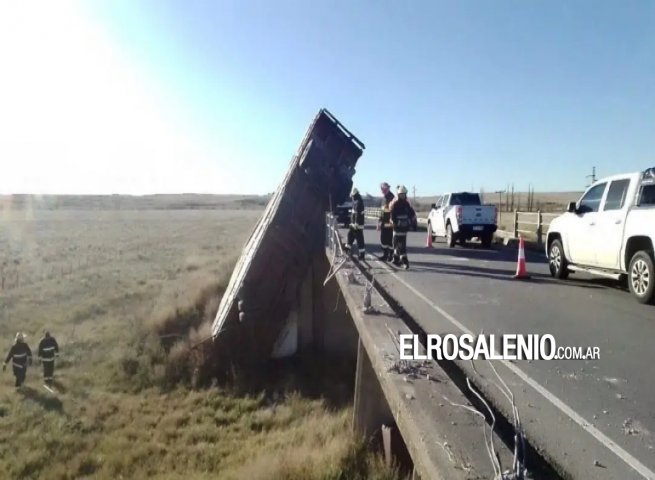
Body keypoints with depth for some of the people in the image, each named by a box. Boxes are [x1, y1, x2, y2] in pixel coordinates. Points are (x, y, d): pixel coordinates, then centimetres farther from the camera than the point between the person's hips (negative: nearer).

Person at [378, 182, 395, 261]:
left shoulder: (392, 198, -14)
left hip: (389, 224, -9)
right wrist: (379, 222, 21)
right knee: (383, 239, 11)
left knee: (390, 240, -2)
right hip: (384, 223, 9)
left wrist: (392, 221, -25)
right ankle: (385, 255, 20)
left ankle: (391, 256, 9)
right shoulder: (384, 198, 16)